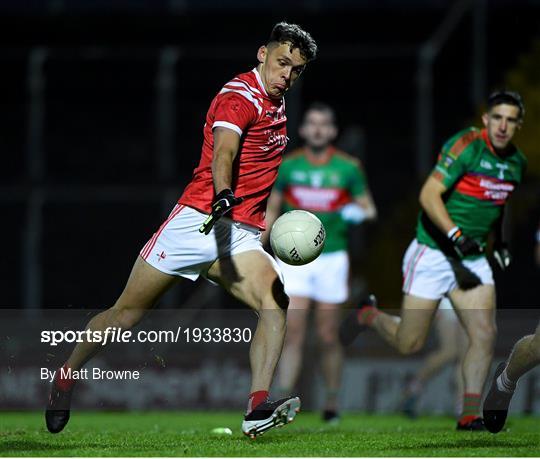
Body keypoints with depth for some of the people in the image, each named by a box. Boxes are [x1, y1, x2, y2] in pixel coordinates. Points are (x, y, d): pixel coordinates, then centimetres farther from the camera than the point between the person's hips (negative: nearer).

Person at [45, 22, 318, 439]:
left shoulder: (276, 104, 17)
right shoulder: (240, 96, -9)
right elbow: (223, 151, -28)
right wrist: (223, 197, -45)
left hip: (241, 235, 6)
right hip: (198, 219, -6)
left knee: (276, 300, -23)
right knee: (128, 312, 2)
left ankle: (258, 409, -34)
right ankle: (66, 378, 26)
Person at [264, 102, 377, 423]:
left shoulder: (349, 168, 2)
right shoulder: (287, 166, 4)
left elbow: (369, 210, 8)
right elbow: (271, 212, 13)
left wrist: (360, 213, -16)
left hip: (332, 260, 0)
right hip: (294, 260, 0)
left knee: (329, 337, 4)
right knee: (293, 334, -11)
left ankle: (332, 403, 19)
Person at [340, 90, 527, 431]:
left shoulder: (517, 162, 6)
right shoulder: (466, 146, -18)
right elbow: (429, 195, -23)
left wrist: (500, 240, 16)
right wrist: (455, 235, -32)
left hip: (472, 260, 6)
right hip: (433, 253, -6)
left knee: (485, 333, -12)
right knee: (409, 344, 2)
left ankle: (470, 414, -4)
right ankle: (370, 316, 33)